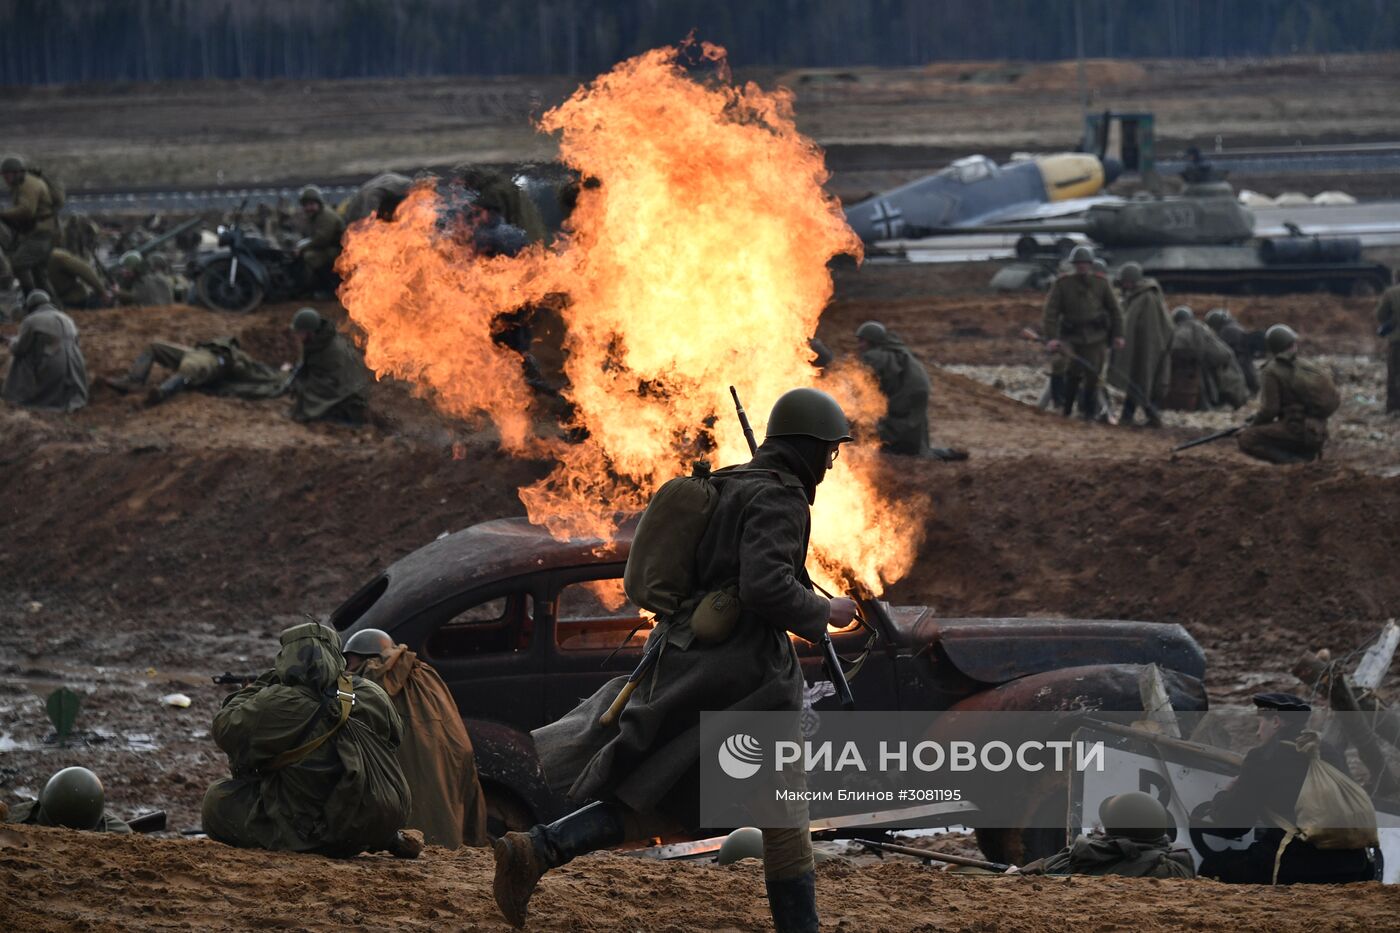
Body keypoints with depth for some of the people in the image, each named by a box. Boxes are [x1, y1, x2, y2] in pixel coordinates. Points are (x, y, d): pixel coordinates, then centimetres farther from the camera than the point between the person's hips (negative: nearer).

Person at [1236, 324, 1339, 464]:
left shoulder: (1272, 372, -7)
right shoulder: (1309, 367, 12)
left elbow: (1269, 410, -12)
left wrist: (1252, 426, 6)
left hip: (1297, 431, -7)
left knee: (1245, 440, -8)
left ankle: (1292, 458, -18)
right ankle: (1308, 452, 6)